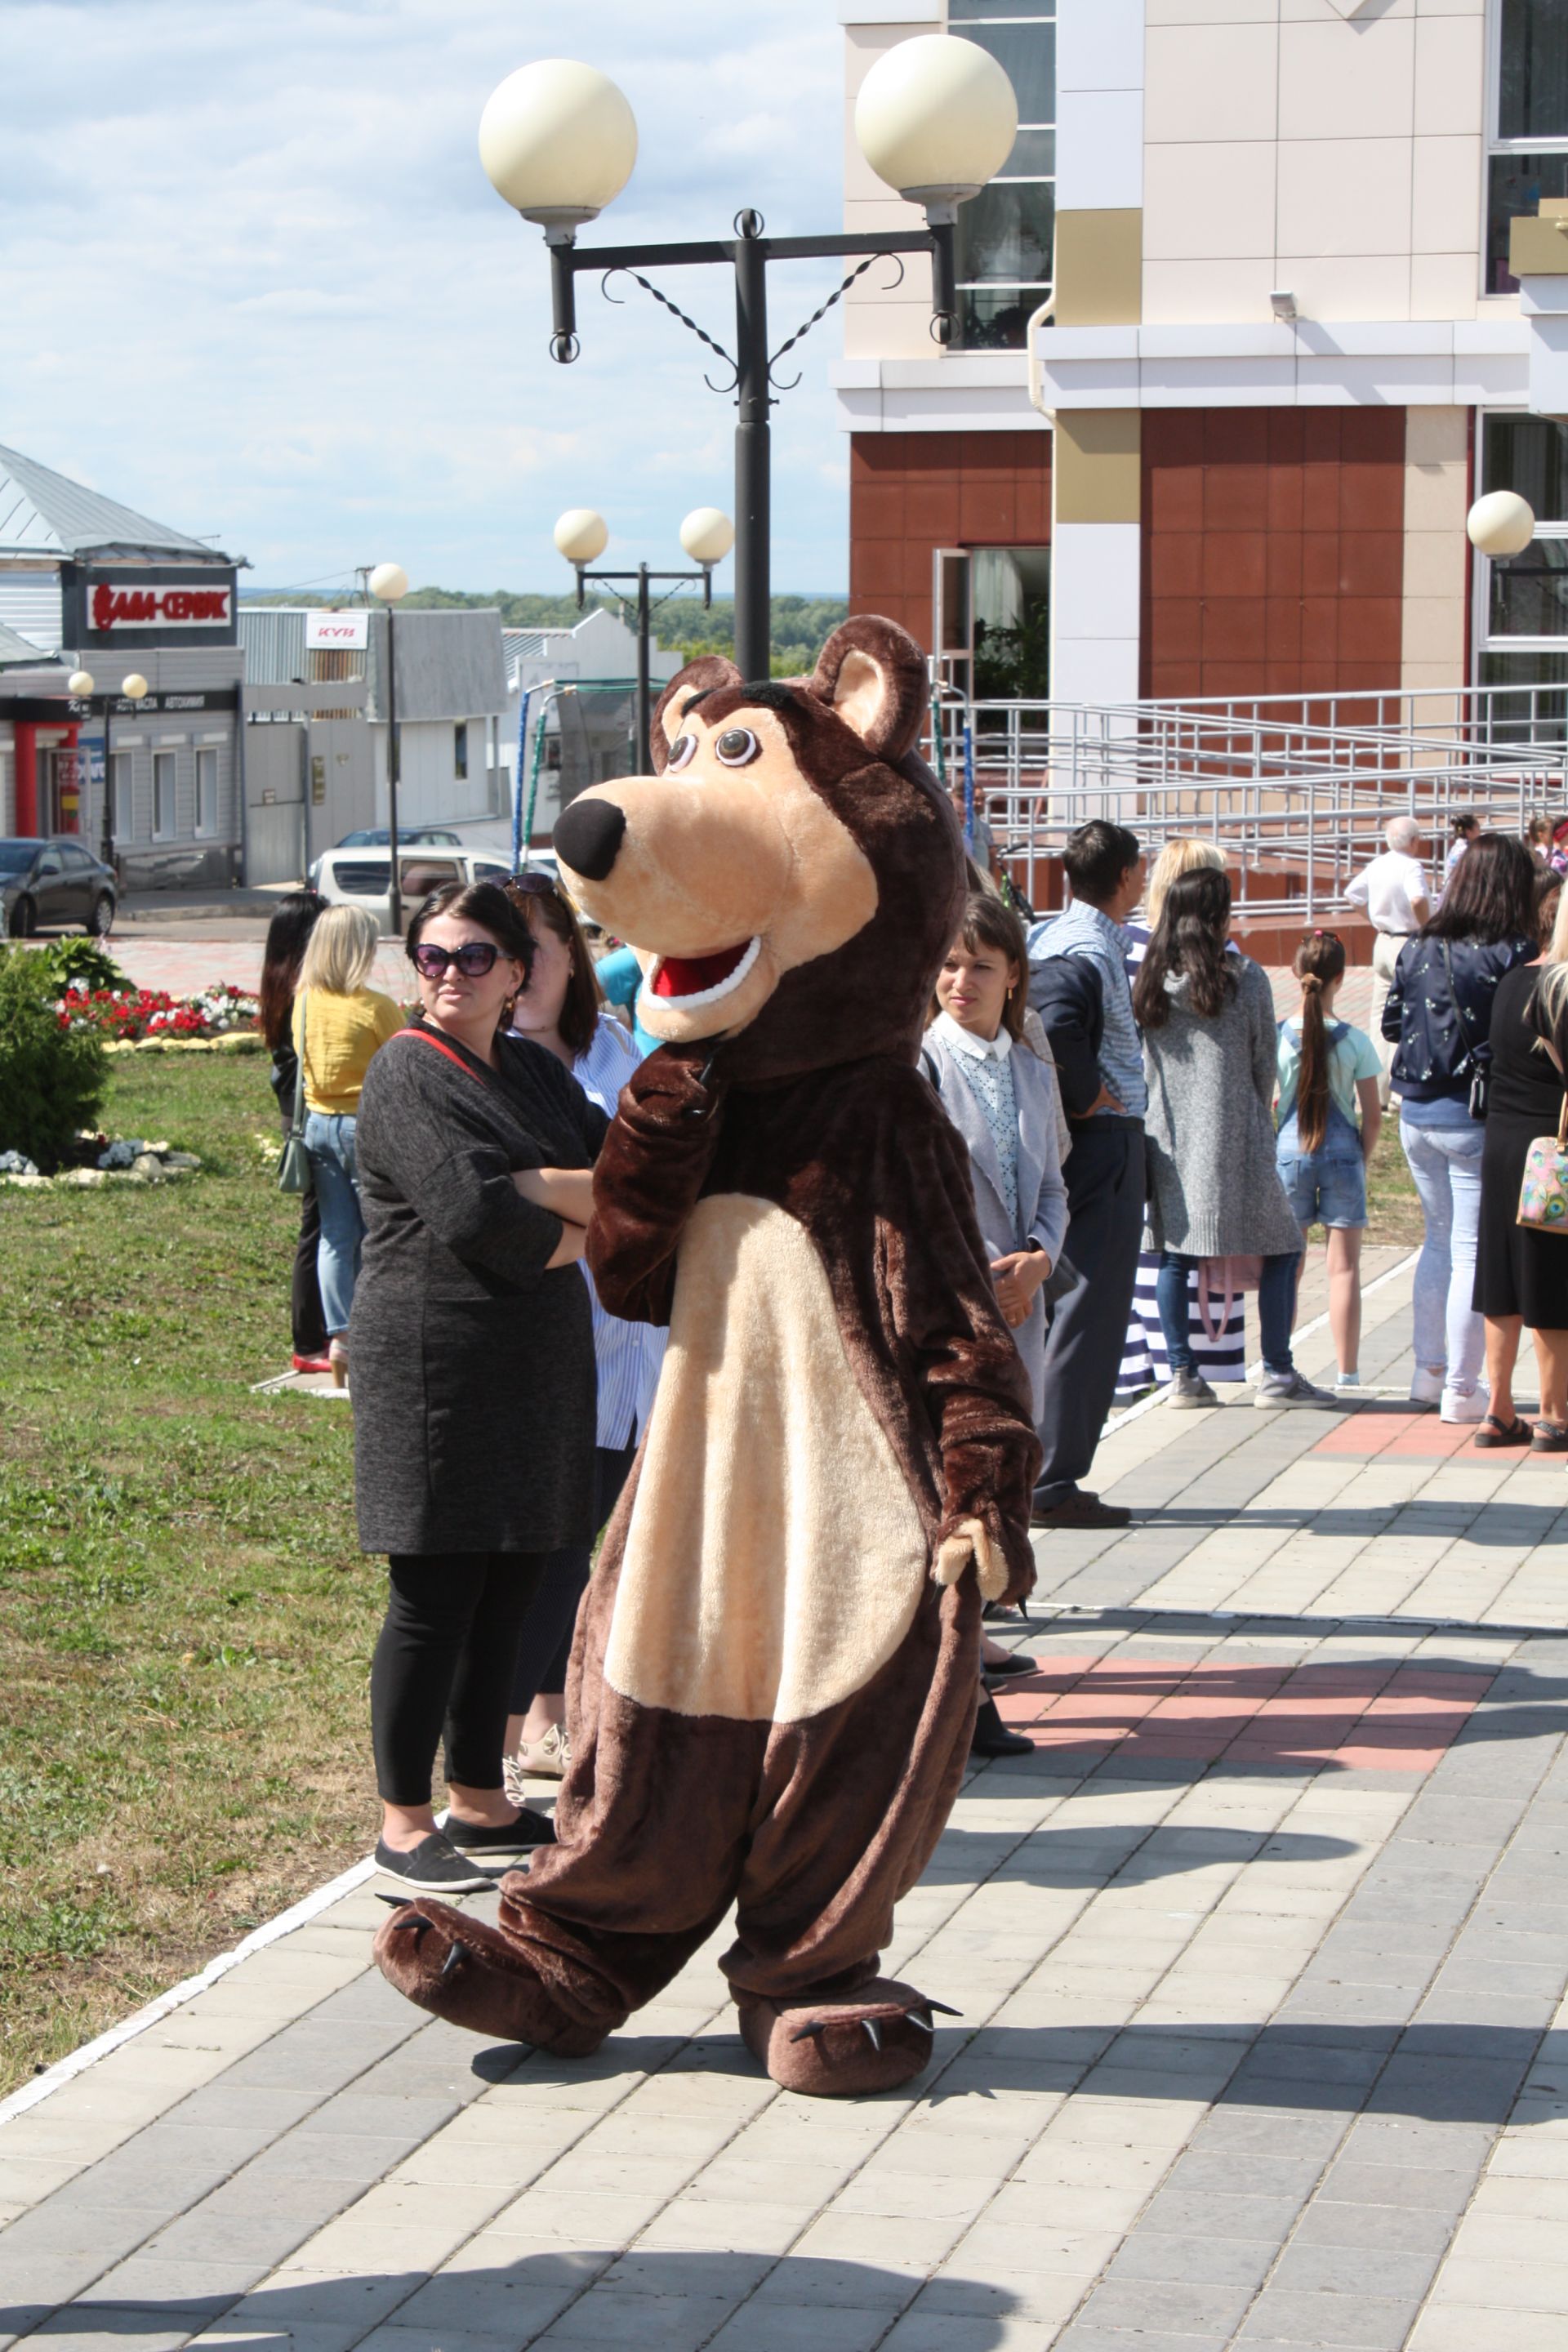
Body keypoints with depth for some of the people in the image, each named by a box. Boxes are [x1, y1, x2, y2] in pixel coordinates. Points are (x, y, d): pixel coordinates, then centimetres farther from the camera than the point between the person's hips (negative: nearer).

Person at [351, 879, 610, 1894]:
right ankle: (404, 1822, 4)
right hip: (440, 1361, -7)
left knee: (511, 1586, 11)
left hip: (535, 1363, 7)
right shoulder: (409, 1072, -7)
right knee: (436, 1596, -4)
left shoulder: (535, 1071, 15)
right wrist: (577, 1227, -5)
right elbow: (473, 1216, -20)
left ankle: (479, 1799, 22)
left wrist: (532, 1186, -12)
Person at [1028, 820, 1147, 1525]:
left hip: (1059, 1141, 10)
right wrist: (1087, 1095, -19)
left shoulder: (1045, 937, 11)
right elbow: (1057, 1027, -35)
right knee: (1089, 1313, -5)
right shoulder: (1092, 952, -18)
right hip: (1105, 1141, -10)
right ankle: (1053, 1484, -4)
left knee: (1051, 1304, 15)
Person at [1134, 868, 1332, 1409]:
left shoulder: (1149, 981, 3)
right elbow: (1264, 1063, 0)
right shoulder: (1245, 978, -7)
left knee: (1174, 1253, 10)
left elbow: (1146, 1064, 9)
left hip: (1168, 1140, 4)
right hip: (1234, 1141, -4)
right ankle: (1276, 1373, 2)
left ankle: (1182, 1374, 7)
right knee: (1281, 1249, 6)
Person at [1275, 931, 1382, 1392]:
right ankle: (1348, 1372, 3)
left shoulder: (1276, 1037, -6)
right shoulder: (1355, 1041, -7)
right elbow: (1372, 1116, -4)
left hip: (1288, 1152, 1)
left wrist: (1268, 1157, 12)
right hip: (1341, 1154, -1)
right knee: (1344, 1266, 3)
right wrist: (1362, 1161, 11)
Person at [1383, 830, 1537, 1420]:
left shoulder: (1420, 948, 3)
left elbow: (1392, 1023, 9)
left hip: (1417, 1114, 6)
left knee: (1439, 1241, 21)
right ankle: (1461, 1389, 4)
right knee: (1473, 1254, 2)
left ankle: (1429, 1371, 27)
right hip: (1475, 1117, -6)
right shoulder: (1513, 955, -13)